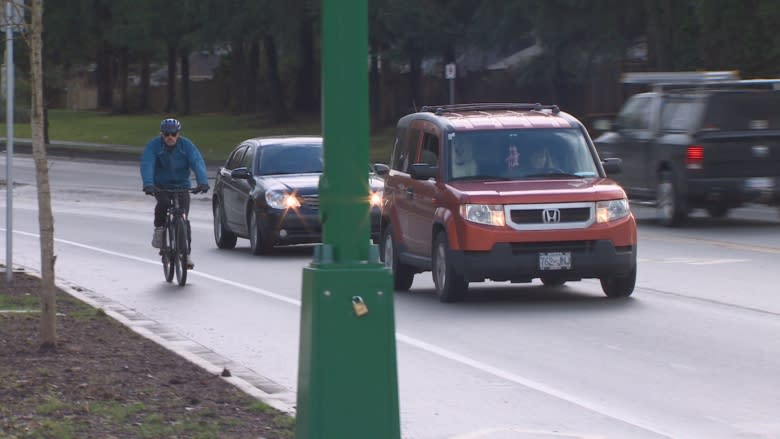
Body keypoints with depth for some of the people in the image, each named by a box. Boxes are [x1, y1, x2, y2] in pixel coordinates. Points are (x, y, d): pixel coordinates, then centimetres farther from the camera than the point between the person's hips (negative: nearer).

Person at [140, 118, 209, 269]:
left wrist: (203, 182, -40)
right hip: (160, 186, -1)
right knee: (163, 202, -32)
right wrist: (148, 184, -44)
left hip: (181, 186, 1)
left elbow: (198, 163, -22)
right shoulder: (154, 145, -13)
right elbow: (147, 165, -26)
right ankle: (159, 229, -7)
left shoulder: (186, 145, -11)